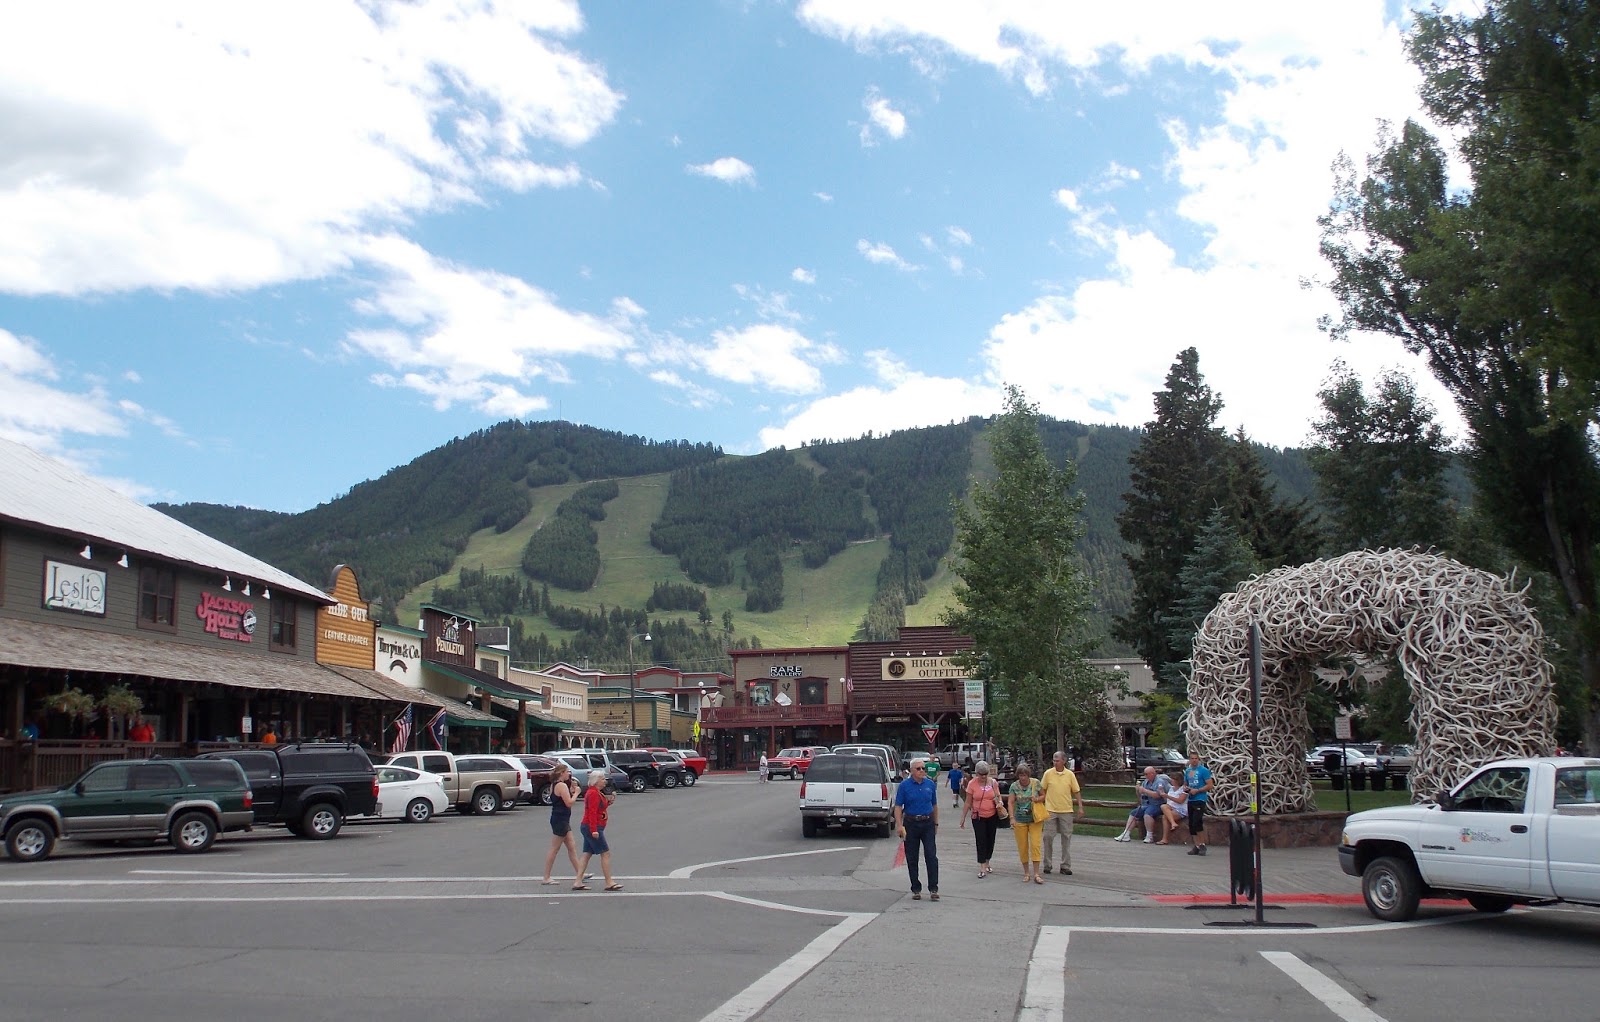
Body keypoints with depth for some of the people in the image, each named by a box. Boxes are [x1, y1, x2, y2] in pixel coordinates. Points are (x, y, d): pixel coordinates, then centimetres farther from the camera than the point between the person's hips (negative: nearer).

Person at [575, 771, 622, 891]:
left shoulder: (596, 793, 17)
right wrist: (594, 830, -27)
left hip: (588, 828, 10)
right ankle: (609, 883, -4)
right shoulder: (593, 793, -15)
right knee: (606, 854, -6)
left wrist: (608, 801, 7)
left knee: (587, 855, 9)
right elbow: (592, 812, -23)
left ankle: (578, 882, 8)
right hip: (593, 828, -10)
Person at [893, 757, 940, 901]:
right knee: (912, 858, 5)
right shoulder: (904, 785, -4)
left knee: (931, 856, -6)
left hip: (928, 823, 1)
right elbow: (898, 806, -5)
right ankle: (916, 889, 15)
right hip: (911, 823, -1)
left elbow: (934, 805, 14)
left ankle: (933, 889, -1)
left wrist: (936, 824, 13)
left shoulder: (931, 784, 5)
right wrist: (899, 825, -14)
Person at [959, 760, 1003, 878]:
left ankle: (987, 863, 28)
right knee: (981, 841, -6)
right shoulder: (972, 784, -7)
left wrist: (999, 803, -13)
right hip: (978, 816, -2)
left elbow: (998, 796, 10)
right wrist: (963, 818, 1)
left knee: (990, 840, 11)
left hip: (992, 816, 3)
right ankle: (982, 868, -5)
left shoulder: (993, 782, -2)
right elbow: (968, 803, 0)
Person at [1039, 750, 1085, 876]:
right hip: (1050, 810, -1)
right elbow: (1042, 789, 8)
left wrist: (1080, 806, 0)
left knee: (1066, 838, 4)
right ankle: (1047, 865, 10)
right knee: (1048, 837, -1)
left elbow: (1076, 791, 5)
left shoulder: (1070, 775, 1)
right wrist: (1047, 801, 1)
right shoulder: (1048, 773, -1)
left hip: (1066, 810, 1)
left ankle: (1065, 866, 11)